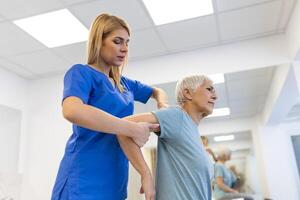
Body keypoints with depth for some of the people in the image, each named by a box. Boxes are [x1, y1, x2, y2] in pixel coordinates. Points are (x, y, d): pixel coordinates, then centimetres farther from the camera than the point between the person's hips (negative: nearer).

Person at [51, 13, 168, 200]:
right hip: (84, 180, -7)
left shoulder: (124, 83, 14)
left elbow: (157, 91, 29)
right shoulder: (81, 72, -7)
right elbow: (72, 111, -28)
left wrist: (163, 105, 5)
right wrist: (133, 129, -25)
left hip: (114, 181, 7)